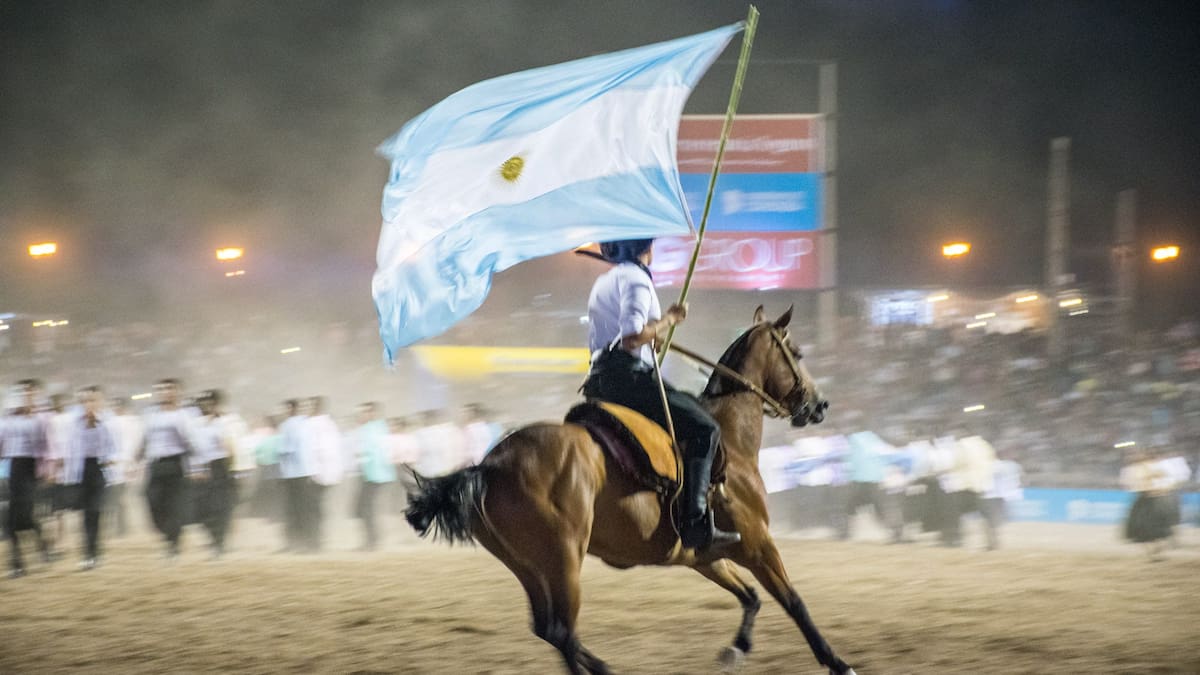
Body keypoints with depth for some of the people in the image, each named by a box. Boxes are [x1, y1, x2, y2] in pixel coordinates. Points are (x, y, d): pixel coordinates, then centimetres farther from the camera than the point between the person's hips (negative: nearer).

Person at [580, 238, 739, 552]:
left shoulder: (604, 282, 21)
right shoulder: (635, 279, -10)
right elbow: (631, 336, -23)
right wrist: (668, 319, -10)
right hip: (628, 377, -10)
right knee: (704, 428, -10)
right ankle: (696, 522, -21)